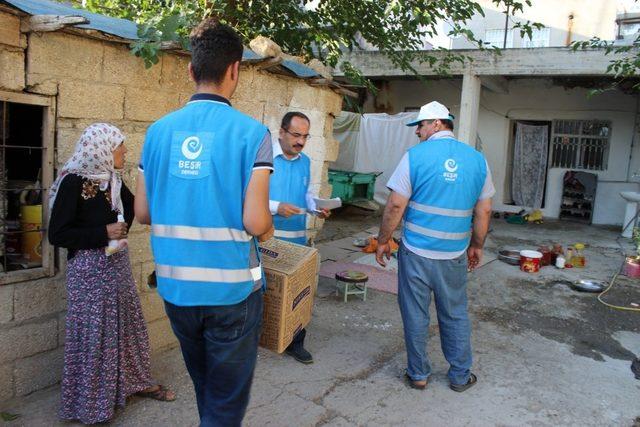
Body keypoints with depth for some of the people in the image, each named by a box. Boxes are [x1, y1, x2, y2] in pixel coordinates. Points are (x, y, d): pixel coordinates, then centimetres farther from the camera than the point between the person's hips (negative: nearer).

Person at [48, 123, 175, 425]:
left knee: (127, 322, 14)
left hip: (117, 262, 7)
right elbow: (57, 234, -16)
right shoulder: (73, 182, -15)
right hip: (88, 267, -6)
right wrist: (103, 233, -19)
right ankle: (89, 403, 22)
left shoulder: (112, 179, 4)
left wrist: (122, 228, 5)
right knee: (93, 331, 4)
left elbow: (132, 206, 22)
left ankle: (135, 381, 32)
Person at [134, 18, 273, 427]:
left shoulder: (159, 130, 1)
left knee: (205, 388, 27)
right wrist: (269, 227, 4)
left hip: (176, 286, 5)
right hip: (232, 287, -5)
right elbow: (255, 222, -19)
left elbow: (143, 212, 5)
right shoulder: (251, 132, -13)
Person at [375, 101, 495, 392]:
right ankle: (460, 376, 29)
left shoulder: (415, 156, -9)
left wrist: (383, 242, -1)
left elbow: (396, 205, -12)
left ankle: (418, 374, 23)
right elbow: (483, 211, 6)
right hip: (455, 255, 4)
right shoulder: (477, 159, 3)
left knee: (416, 315, 10)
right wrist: (477, 246, 18)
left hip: (416, 252, -3)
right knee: (455, 316, 17)